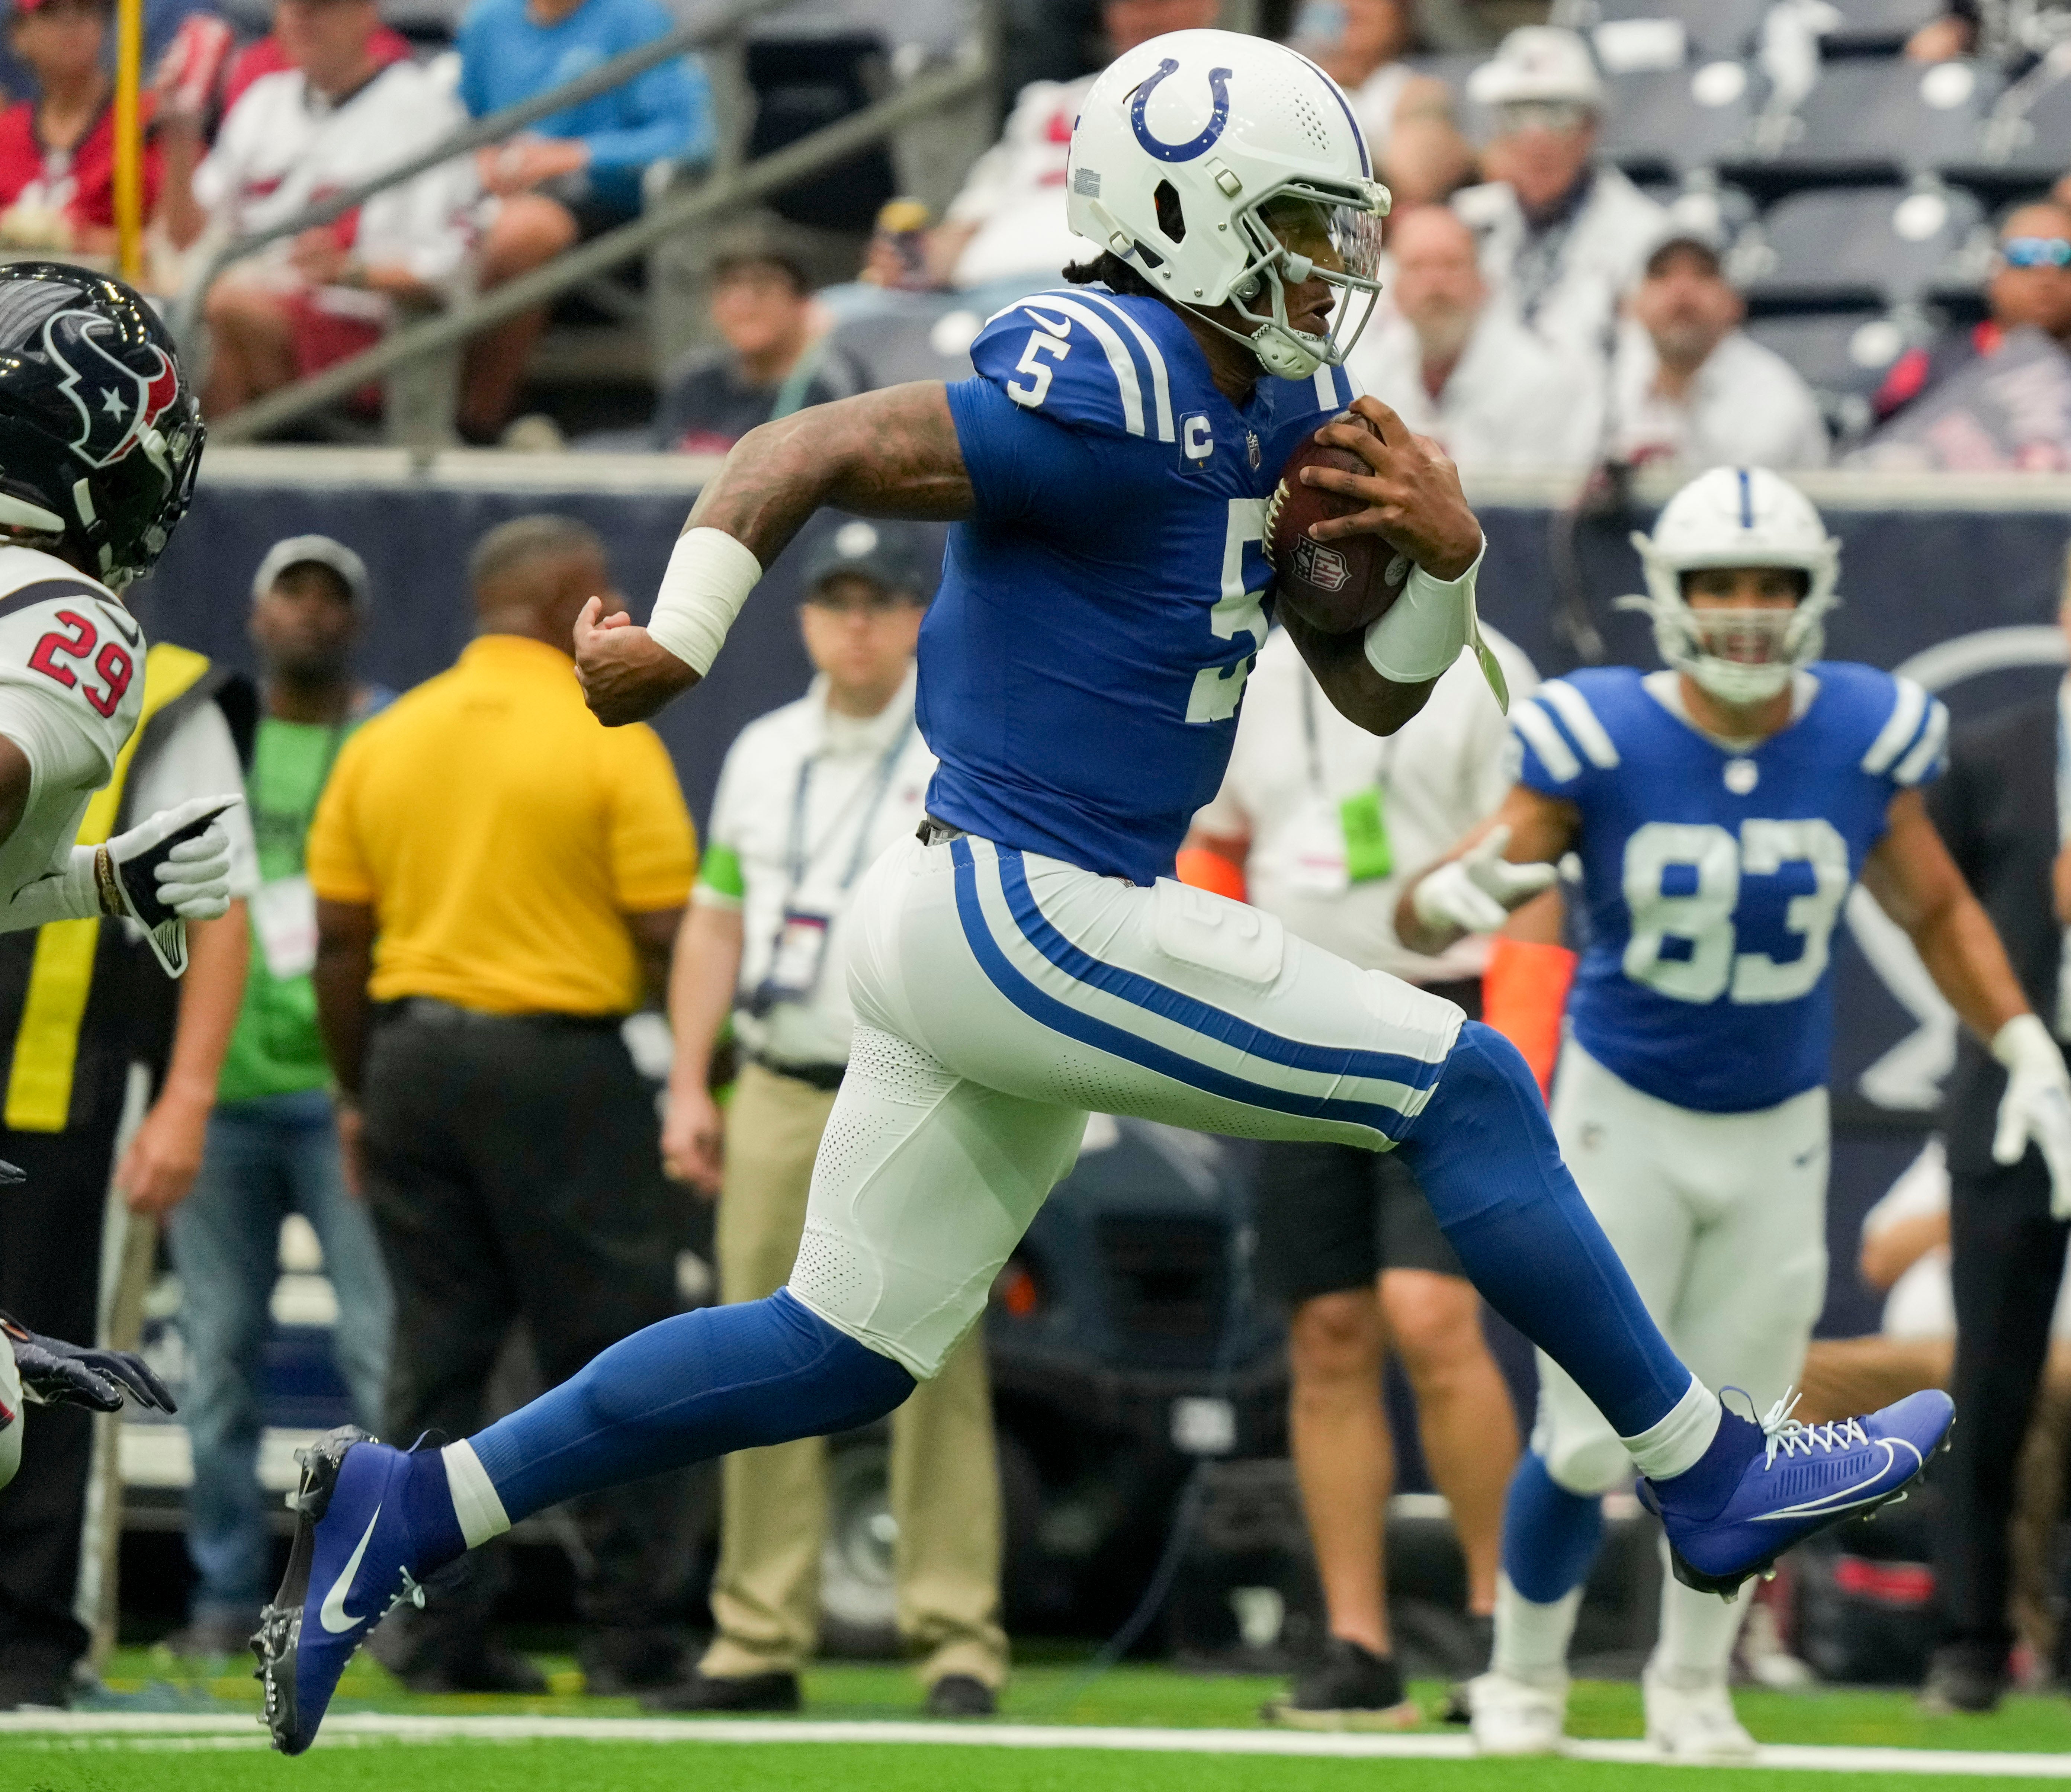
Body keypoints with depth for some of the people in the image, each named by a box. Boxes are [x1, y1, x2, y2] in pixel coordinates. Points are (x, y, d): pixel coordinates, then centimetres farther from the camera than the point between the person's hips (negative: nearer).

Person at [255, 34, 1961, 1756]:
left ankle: (407, 1508, 12)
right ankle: (1711, 1477, 7)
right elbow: (806, 452, -20)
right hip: (1035, 919, -10)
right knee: (1467, 1088, -4)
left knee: (844, 1351, 12)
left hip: (986, 928, 10)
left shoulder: (1270, 413, 12)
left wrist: (1442, 552, -1)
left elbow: (1380, 693, 17)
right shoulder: (1107, 393, -17)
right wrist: (677, 645, -29)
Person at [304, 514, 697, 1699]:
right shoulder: (608, 742, -6)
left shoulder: (384, 743, 9)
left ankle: (441, 1634, 6)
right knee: (614, 1357, 1)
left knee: (437, 1356, 8)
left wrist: (359, 1096, 17)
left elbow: (340, 940, 9)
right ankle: (629, 1634, 0)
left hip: (411, 1057, 5)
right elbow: (667, 934, -9)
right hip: (561, 1062, -5)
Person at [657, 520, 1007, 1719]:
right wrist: (690, 1084, 11)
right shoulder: (764, 755, 17)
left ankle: (960, 1643, -7)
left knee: (938, 1373, -9)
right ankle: (761, 1642, 9)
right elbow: (716, 921, 18)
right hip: (778, 1099, 5)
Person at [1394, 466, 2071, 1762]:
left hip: (1779, 1133, 2)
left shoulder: (1863, 738, -10)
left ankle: (1694, 1687, 31)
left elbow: (1936, 911, 7)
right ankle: (1525, 1676, 21)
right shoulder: (1601, 737, -18)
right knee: (1589, 1442, -4)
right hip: (1625, 1119, -2)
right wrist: (1453, 896, -40)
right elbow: (1429, 919, -16)